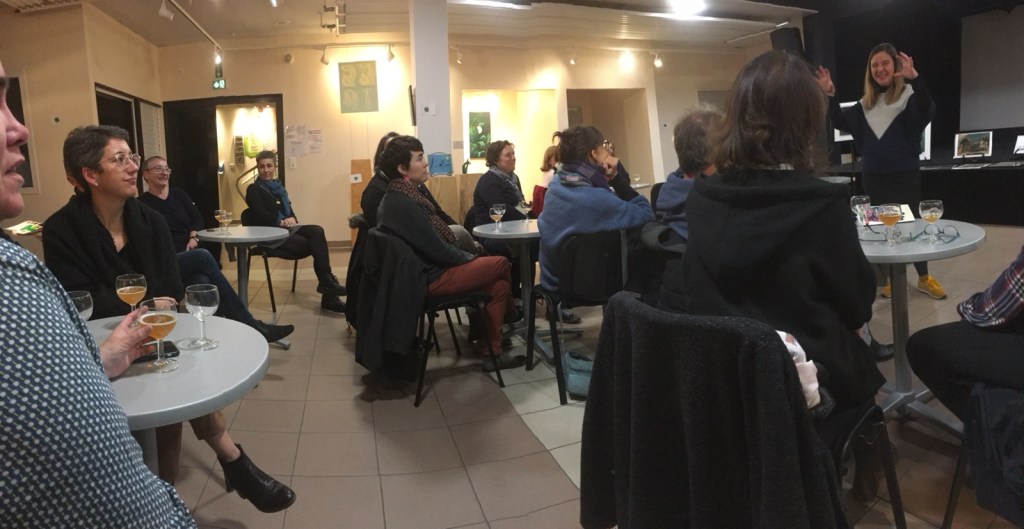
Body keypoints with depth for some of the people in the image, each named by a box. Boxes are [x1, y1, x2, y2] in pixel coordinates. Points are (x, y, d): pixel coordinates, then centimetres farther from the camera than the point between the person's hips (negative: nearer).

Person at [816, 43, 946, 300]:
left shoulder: (909, 96, -7)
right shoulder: (866, 103, 8)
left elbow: (927, 110, -26)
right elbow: (842, 123, 6)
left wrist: (914, 78, -42)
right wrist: (830, 95, -7)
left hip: (905, 176, -4)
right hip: (874, 178, 4)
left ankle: (924, 278, 20)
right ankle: (891, 277, 23)